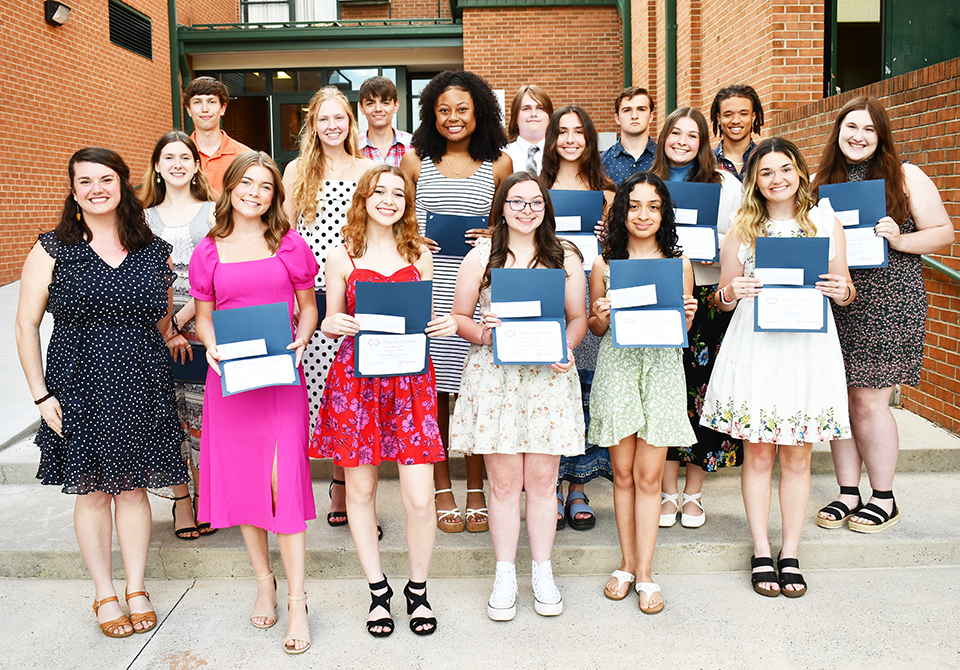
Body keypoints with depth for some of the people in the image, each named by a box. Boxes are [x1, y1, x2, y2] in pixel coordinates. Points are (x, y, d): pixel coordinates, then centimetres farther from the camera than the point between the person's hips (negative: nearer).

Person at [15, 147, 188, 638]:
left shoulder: (154, 252, 5)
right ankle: (105, 595, 21)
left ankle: (137, 590, 22)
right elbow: (26, 326, 0)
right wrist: (41, 395, -6)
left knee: (134, 486, 8)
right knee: (92, 490, 6)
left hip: (141, 387, 1)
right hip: (79, 387, -1)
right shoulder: (52, 251, 0)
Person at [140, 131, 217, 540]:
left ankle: (204, 496, 13)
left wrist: (178, 322, -9)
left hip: (201, 327, -2)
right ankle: (180, 499, 15)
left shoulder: (212, 213, 6)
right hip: (157, 331, 2)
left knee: (202, 414, -2)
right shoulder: (145, 219, 13)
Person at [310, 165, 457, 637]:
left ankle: (418, 590, 19)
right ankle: (378, 590, 26)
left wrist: (445, 326, -5)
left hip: (411, 378, 1)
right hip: (356, 378, 0)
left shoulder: (420, 256, 11)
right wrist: (333, 325, -11)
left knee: (420, 498, -5)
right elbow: (329, 322, 11)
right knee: (360, 488, 8)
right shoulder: (342, 259, 6)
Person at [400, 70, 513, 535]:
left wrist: (494, 235, -5)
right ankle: (442, 490, 17)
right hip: (427, 287, 0)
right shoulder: (415, 160, 10)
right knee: (432, 390, 1)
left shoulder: (498, 164, 10)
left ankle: (475, 492, 16)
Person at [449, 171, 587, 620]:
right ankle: (504, 576, 19)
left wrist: (567, 347, -7)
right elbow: (459, 317, 8)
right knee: (504, 482, 3)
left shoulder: (566, 258, 8)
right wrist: (482, 334, -12)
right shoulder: (480, 257, 5)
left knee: (542, 481, 6)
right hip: (494, 377, -1)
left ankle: (543, 573, 23)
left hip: (549, 377, 1)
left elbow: (579, 317, 13)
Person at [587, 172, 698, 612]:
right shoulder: (604, 263, 5)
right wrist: (600, 317, -11)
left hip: (661, 366, 0)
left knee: (648, 475, 1)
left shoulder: (678, 264, 6)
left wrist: (687, 318, -10)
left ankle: (645, 572, 12)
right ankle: (627, 564, 23)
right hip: (616, 366, 1)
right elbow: (595, 329, 11)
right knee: (623, 473, 7)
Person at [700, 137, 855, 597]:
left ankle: (790, 555, 19)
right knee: (758, 454, 3)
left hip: (808, 348, 1)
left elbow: (845, 292, 12)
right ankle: (761, 554, 17)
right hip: (755, 348, -1)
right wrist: (732, 293, -14)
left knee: (797, 456, 6)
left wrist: (842, 291, -10)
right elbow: (723, 298, 8)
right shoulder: (742, 228, 5)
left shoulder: (825, 221, 7)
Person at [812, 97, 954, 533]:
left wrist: (900, 240, -15)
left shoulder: (905, 177, 2)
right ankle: (848, 493, 19)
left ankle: (884, 500, 14)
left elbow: (944, 232, 2)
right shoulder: (823, 180, 11)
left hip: (888, 303, -4)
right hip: (834, 303, 4)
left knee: (868, 401, -4)